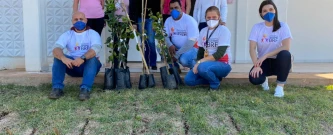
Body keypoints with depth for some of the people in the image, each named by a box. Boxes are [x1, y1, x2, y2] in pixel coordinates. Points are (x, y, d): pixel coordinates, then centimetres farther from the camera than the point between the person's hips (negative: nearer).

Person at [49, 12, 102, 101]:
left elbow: (95, 48, -23)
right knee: (58, 57, -22)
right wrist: (63, 58, -39)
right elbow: (56, 48, -15)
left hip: (89, 65, -2)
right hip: (72, 65, 2)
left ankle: (85, 89, -43)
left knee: (92, 58, -33)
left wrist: (83, 58, -43)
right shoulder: (67, 35, 4)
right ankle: (57, 88, -29)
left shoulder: (93, 34, -2)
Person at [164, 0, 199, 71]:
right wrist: (170, 45, -26)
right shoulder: (168, 20, 1)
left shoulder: (190, 20, -16)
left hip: (191, 48, -5)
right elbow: (165, 36, -1)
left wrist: (177, 55, -25)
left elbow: (192, 41, -22)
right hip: (175, 48, 5)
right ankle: (174, 67, 1)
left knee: (184, 59, -36)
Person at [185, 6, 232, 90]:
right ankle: (213, 77, 8)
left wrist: (200, 62, -23)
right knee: (188, 80, -13)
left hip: (222, 64, -6)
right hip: (207, 64, 6)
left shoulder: (224, 30, -10)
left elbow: (219, 54, -19)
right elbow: (200, 52, 9)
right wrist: (197, 64, -10)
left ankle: (216, 83, -6)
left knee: (203, 67, -36)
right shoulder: (203, 31, 8)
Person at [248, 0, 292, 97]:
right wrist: (256, 65, -27)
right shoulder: (257, 27, -4)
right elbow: (252, 49, -11)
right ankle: (264, 80, 13)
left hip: (279, 62, -1)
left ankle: (280, 86, -16)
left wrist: (265, 56, -26)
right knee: (254, 79, -29)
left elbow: (286, 47, -21)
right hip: (263, 62, 1)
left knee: (285, 54, -36)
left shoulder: (283, 26, -8)